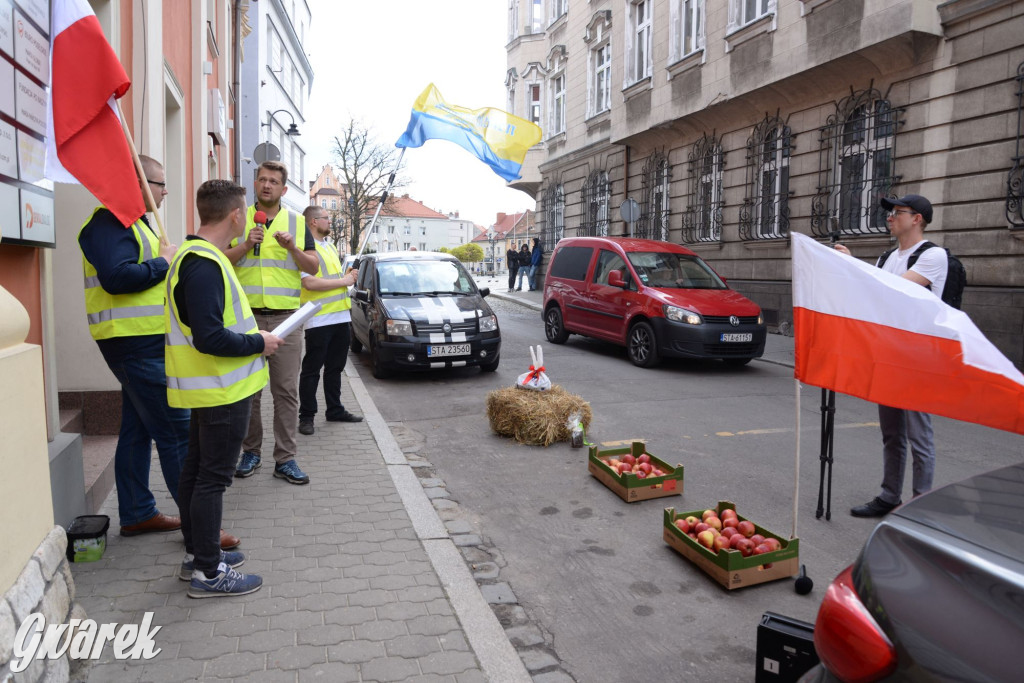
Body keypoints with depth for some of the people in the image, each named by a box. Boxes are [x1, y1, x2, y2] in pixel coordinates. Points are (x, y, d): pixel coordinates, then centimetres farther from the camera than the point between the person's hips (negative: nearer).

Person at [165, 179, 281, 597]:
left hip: (207, 389, 11)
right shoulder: (205, 264, -22)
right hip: (222, 390, -11)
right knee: (213, 478, -1)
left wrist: (252, 337, 15)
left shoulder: (194, 256, 12)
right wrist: (259, 343, -15)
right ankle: (207, 573, 10)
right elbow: (209, 338, -28)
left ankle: (196, 555, 31)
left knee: (197, 471, 17)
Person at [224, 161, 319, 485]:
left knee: (286, 390, -1)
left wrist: (292, 247, -12)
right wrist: (246, 245, -13)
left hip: (285, 316, 0)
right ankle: (251, 452, 20)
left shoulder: (297, 222, 11)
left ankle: (285, 459, 6)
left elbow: (313, 267, 5)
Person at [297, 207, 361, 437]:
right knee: (312, 370, 1)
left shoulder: (330, 246, 18)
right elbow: (310, 283, -22)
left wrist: (347, 275, 9)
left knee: (335, 368, 16)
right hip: (318, 320, -9)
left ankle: (335, 410, 28)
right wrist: (344, 281, -16)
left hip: (340, 316, 9)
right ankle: (306, 417, 10)